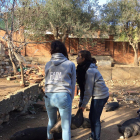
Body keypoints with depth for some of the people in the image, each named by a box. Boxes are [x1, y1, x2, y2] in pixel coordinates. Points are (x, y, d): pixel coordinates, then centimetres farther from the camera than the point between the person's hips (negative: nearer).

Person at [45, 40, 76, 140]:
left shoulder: (48, 65, 12)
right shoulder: (70, 64, 3)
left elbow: (47, 81, 15)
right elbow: (73, 84, 6)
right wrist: (70, 99, 15)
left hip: (49, 96, 4)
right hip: (63, 96, -4)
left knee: (51, 122, 26)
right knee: (66, 126, 6)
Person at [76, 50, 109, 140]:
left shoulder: (90, 70, -23)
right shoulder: (84, 69, 7)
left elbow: (88, 90, -20)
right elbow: (83, 87, 9)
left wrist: (84, 104, -13)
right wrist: (81, 101, 8)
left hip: (100, 96, -9)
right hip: (97, 95, 9)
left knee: (95, 119, 0)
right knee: (91, 117, 18)